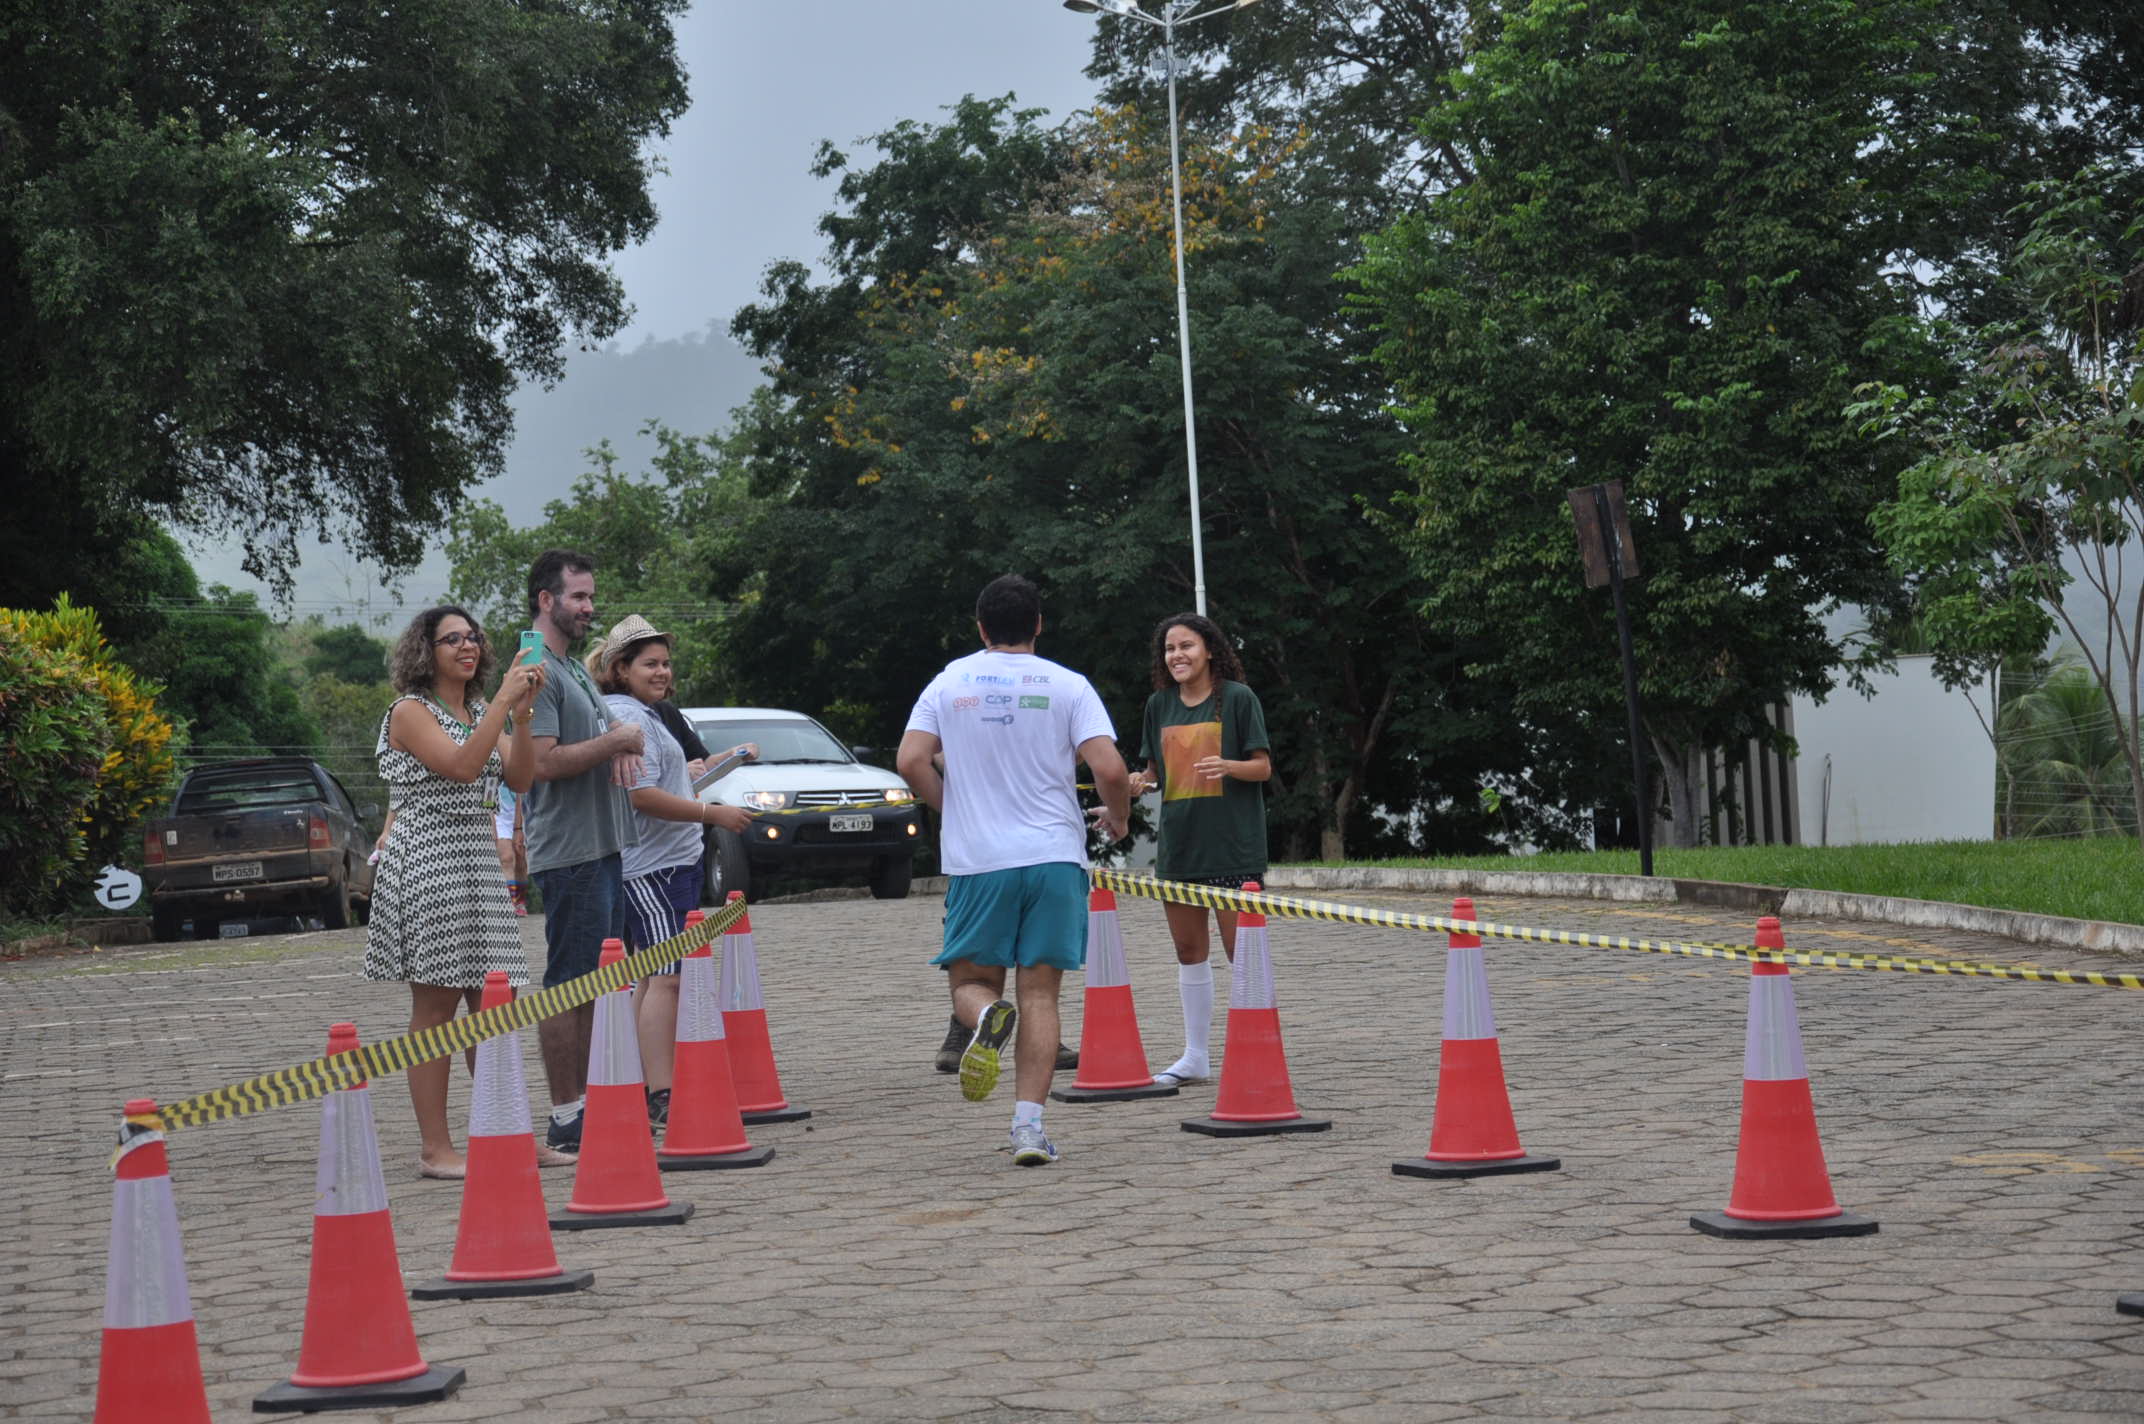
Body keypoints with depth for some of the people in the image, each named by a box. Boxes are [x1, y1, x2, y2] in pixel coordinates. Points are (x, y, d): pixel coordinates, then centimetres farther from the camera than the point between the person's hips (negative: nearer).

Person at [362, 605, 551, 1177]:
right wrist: (504, 701, -20)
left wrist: (522, 714, -9)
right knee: (436, 1007, -5)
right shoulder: (410, 712, -6)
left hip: (479, 861, 7)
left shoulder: (480, 713, 16)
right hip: (426, 865, -7)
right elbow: (462, 766, -21)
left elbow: (519, 778, 4)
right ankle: (436, 1149, -2)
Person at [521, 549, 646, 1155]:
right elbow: (544, 762, -22)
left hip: (605, 847, 10)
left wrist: (623, 747, 4)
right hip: (569, 854, -10)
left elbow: (603, 728, 28)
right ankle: (566, 1121, -6)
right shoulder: (536, 671, -12)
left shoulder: (576, 669, 19)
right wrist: (615, 742, -12)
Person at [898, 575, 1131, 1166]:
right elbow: (1109, 769, -9)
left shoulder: (950, 682, 5)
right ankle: (1029, 1121, -6)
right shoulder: (1067, 685, 1)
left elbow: (910, 762, -2)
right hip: (1054, 856, 0)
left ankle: (986, 1017, -24)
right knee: (1039, 992, 4)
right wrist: (1117, 818, 12)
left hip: (976, 859, 0)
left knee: (971, 980, 13)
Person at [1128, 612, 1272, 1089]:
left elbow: (1263, 767, -5)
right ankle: (1195, 1056, 20)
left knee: (1240, 948, -7)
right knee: (1189, 950, 11)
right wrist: (1141, 782, -7)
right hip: (1178, 841, 5)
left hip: (1231, 843, -5)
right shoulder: (1159, 705, 9)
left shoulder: (1238, 698, -4)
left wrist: (1228, 766, -24)